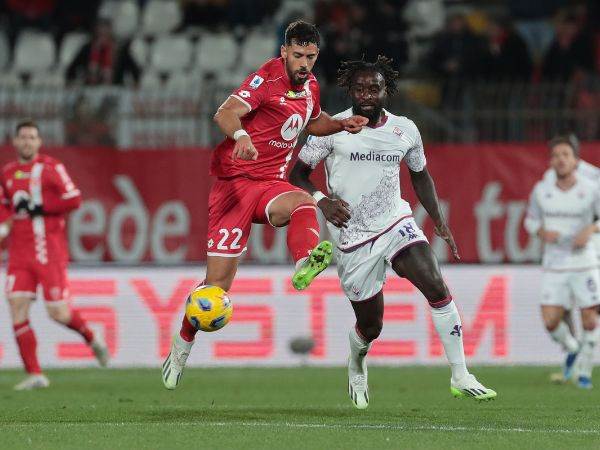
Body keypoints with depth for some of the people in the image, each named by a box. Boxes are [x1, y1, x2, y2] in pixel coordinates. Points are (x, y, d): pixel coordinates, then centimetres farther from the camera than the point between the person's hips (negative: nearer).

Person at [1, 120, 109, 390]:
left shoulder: (51, 168, -3)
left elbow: (74, 200, -9)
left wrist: (38, 207, -15)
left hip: (49, 251, -4)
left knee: (57, 312, -6)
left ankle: (91, 338, 27)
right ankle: (35, 375, -5)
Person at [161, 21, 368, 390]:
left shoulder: (310, 85, 11)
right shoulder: (267, 78, -11)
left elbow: (313, 122, 32)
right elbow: (226, 113, -25)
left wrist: (342, 124, 13)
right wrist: (240, 135, -47)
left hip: (270, 185, 5)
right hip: (235, 180, -5)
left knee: (304, 203, -34)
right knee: (219, 283, -7)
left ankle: (306, 263, -62)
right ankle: (182, 345, 16)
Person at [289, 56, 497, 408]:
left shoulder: (406, 130, 1)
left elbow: (420, 175, 18)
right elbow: (297, 174, -2)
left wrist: (439, 220, 7)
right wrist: (322, 200, -21)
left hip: (396, 223, 2)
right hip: (353, 237, -2)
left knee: (437, 287, -22)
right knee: (371, 326, 4)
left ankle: (461, 377, -16)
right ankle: (357, 366, 41)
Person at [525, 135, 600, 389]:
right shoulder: (541, 190, -1)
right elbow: (531, 221, 12)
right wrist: (542, 232, -9)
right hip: (554, 267, 2)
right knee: (551, 322, -9)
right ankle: (571, 350, 24)